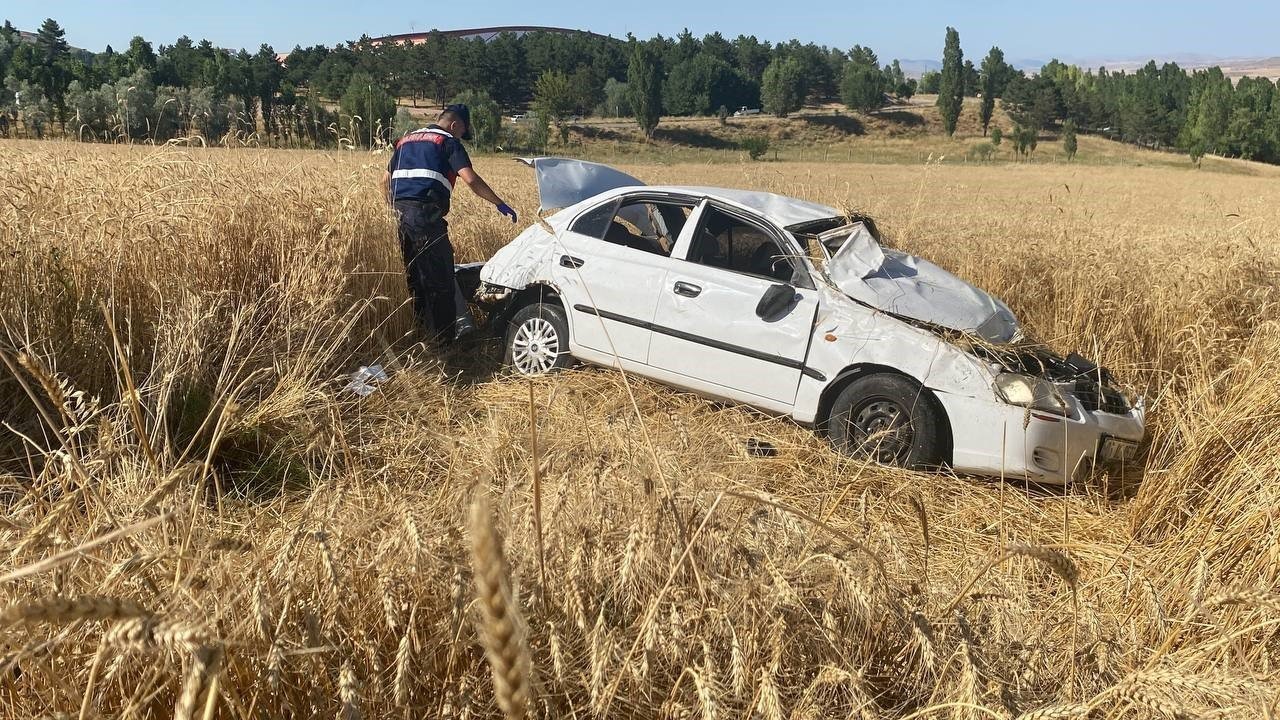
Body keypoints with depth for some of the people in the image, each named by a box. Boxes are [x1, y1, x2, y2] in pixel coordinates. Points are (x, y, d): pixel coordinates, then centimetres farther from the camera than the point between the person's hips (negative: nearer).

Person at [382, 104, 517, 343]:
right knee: (440, 281, -2)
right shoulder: (448, 142, 2)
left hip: (400, 213, 8)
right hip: (426, 215, -8)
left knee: (415, 278, 17)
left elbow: (386, 181, 26)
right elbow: (471, 180, -11)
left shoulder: (405, 141, 25)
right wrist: (500, 204, -5)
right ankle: (444, 340, -1)